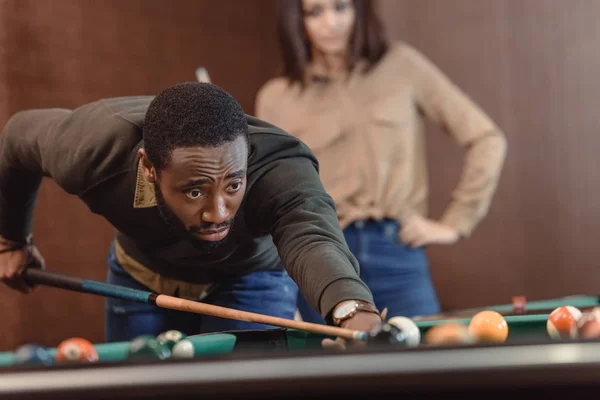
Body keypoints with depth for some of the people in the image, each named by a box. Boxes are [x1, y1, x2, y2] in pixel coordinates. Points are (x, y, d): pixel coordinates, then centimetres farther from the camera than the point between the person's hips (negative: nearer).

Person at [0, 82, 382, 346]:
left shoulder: (280, 169, -43)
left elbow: (313, 238, -65)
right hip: (140, 274, 2)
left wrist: (354, 311, -88)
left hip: (252, 277, -2)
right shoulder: (92, 152, -35)